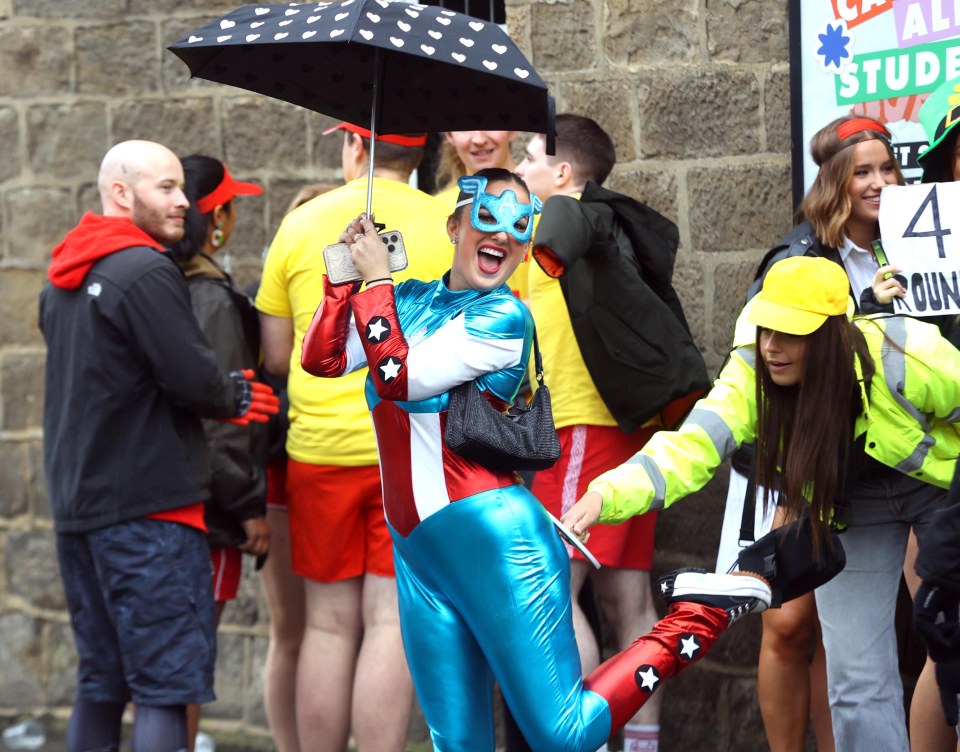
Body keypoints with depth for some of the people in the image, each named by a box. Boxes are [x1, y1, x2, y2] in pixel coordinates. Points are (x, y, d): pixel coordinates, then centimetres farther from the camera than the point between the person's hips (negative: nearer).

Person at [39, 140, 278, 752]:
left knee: (100, 688, 15)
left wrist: (220, 392, 14)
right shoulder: (147, 273, -14)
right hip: (149, 506, -9)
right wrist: (235, 397, 4)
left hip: (77, 506, 9)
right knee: (165, 689, -8)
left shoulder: (62, 282, 16)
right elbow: (196, 380, -18)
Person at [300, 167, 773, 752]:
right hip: (419, 553, 6)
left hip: (495, 539, -6)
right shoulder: (408, 301, 14)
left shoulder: (505, 318, -5)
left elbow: (398, 377, -12)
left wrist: (376, 280, -4)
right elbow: (322, 360, 10)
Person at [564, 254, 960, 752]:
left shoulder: (904, 359, -34)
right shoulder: (751, 376, -26)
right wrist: (606, 496, -55)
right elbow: (690, 447, -38)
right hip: (849, 504, 3)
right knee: (857, 676, -3)